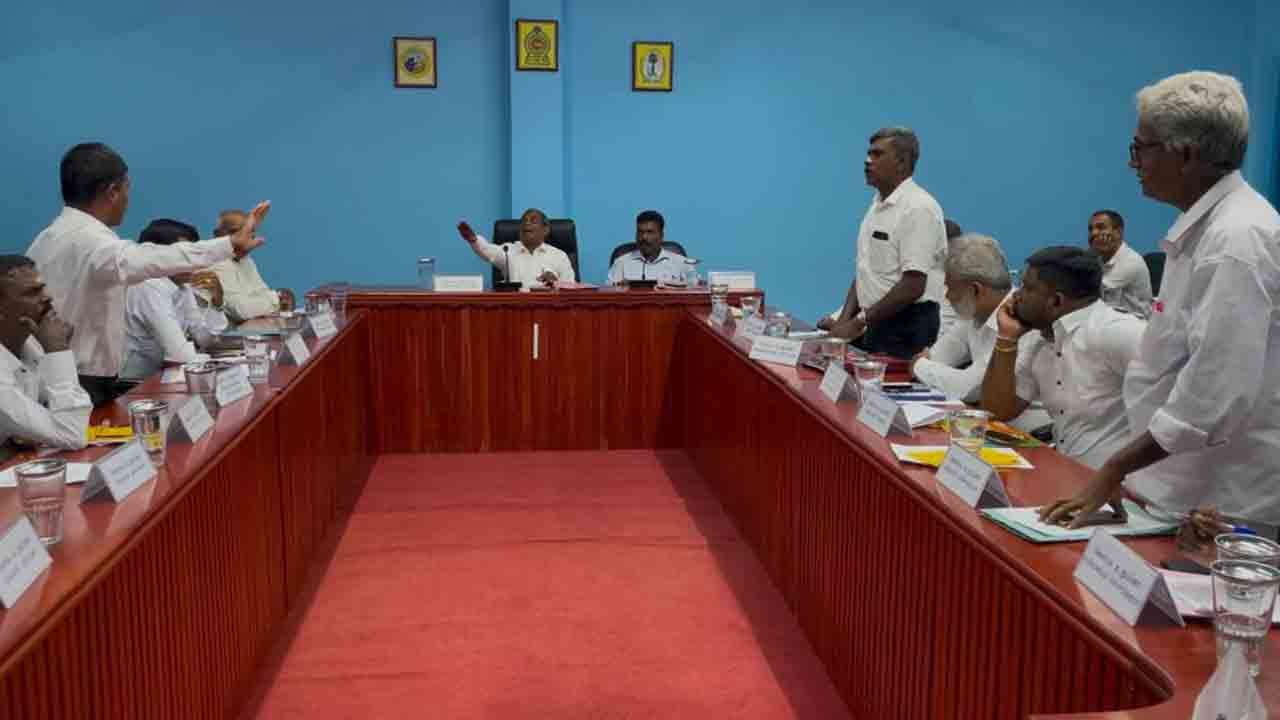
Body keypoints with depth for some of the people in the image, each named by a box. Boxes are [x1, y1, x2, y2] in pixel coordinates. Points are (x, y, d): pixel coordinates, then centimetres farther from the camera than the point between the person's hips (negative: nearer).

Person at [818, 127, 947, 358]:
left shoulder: (918, 207, -15)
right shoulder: (878, 204, 13)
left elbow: (913, 287, -21)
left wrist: (859, 322, -18)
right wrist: (844, 321, 2)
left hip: (906, 328, -8)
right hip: (874, 323, 8)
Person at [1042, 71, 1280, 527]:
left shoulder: (1237, 240, -20)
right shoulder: (1203, 227, 11)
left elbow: (1216, 394, -25)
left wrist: (1114, 470, -20)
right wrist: (1125, 473, 15)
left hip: (1227, 506, -9)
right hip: (1187, 488, 9)